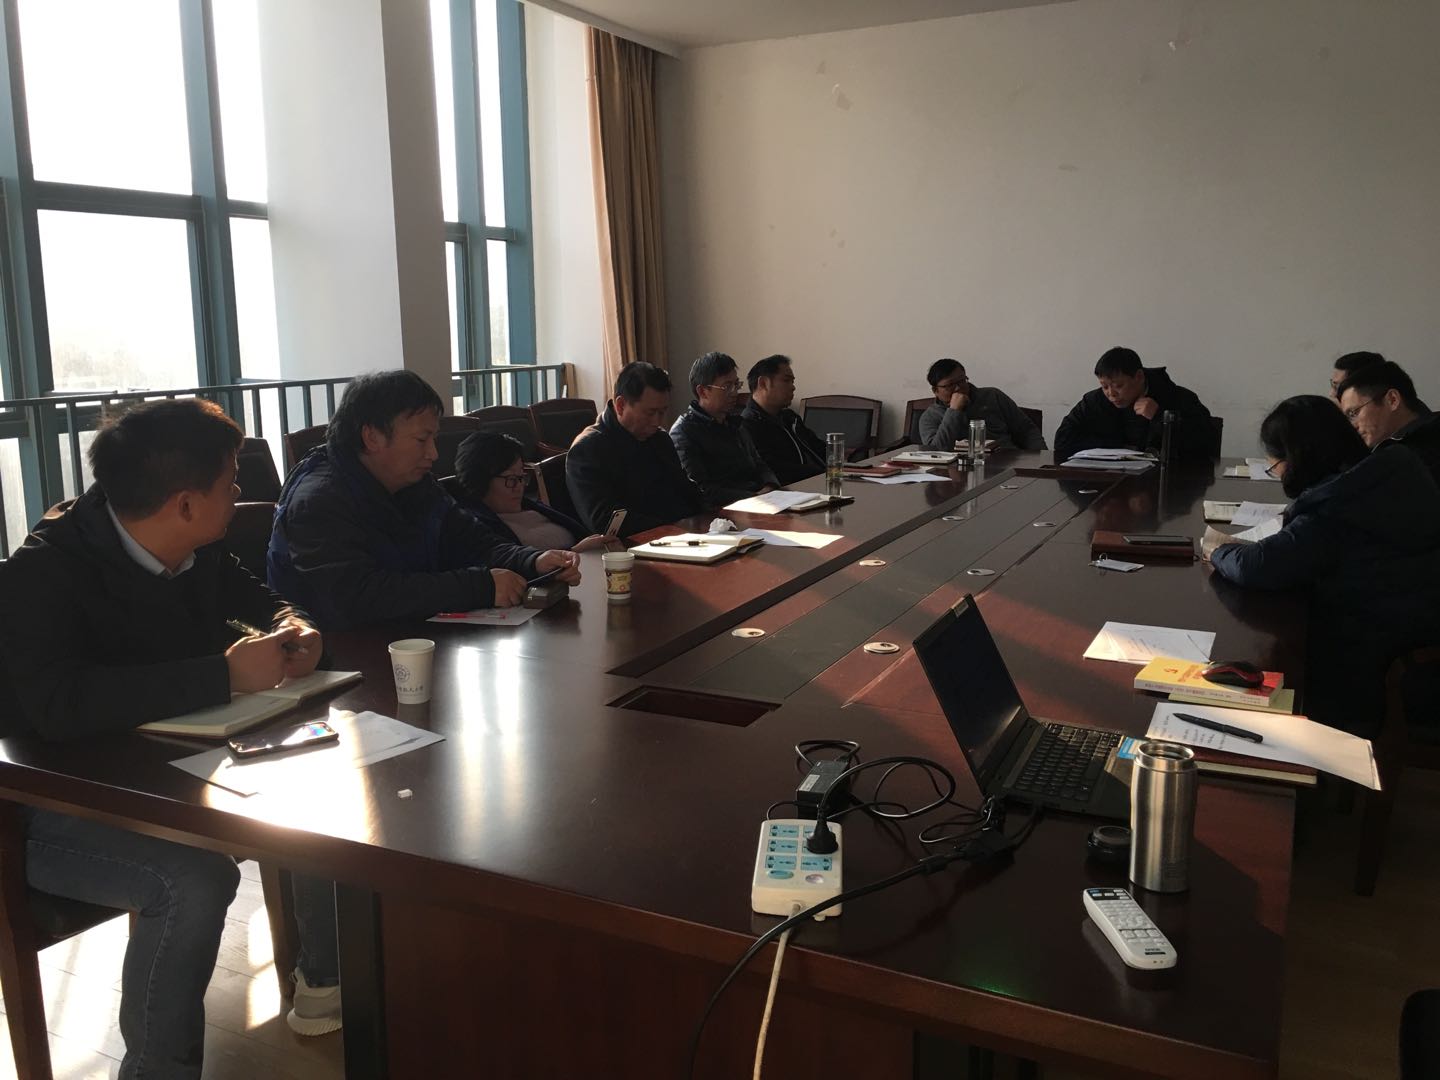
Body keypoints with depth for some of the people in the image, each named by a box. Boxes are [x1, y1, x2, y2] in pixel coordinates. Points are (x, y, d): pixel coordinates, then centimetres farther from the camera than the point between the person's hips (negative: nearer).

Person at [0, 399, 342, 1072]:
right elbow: (58, 704, -39)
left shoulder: (197, 552, -3)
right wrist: (228, 675, -38)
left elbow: (247, 595, 16)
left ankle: (325, 982, 12)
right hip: (58, 809, -7)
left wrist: (291, 624, -9)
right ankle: (160, 1066, -9)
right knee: (195, 879, -32)